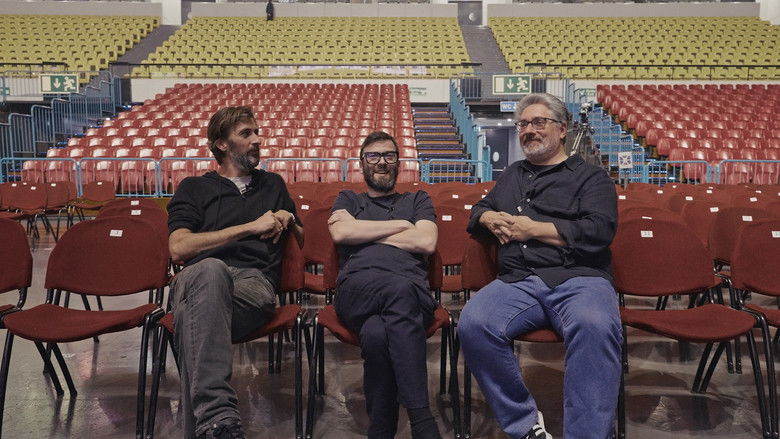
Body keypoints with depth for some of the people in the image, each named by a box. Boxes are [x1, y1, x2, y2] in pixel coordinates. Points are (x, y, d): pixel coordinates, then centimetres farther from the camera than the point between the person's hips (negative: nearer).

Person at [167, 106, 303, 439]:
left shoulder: (273, 185, 32)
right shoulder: (194, 188, 21)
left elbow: (303, 244, 37)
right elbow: (178, 248, 3)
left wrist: (288, 219, 13)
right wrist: (249, 227, 1)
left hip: (255, 284, 1)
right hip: (201, 278, -1)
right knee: (211, 268, -42)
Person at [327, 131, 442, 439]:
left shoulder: (417, 200, 30)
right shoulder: (348, 200, 31)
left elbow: (426, 242, 8)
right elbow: (340, 233, 6)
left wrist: (363, 233, 9)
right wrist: (400, 225, 9)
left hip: (412, 292, 1)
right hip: (356, 291, 0)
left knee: (376, 333, -40)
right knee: (401, 288, -41)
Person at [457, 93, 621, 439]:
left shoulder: (590, 177, 14)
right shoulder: (512, 175, 31)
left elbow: (599, 230, -2)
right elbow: (478, 210, 38)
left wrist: (533, 229, -3)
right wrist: (490, 218, 12)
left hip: (579, 278, -3)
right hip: (518, 281, 3)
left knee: (595, 327, -39)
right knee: (473, 324, -30)